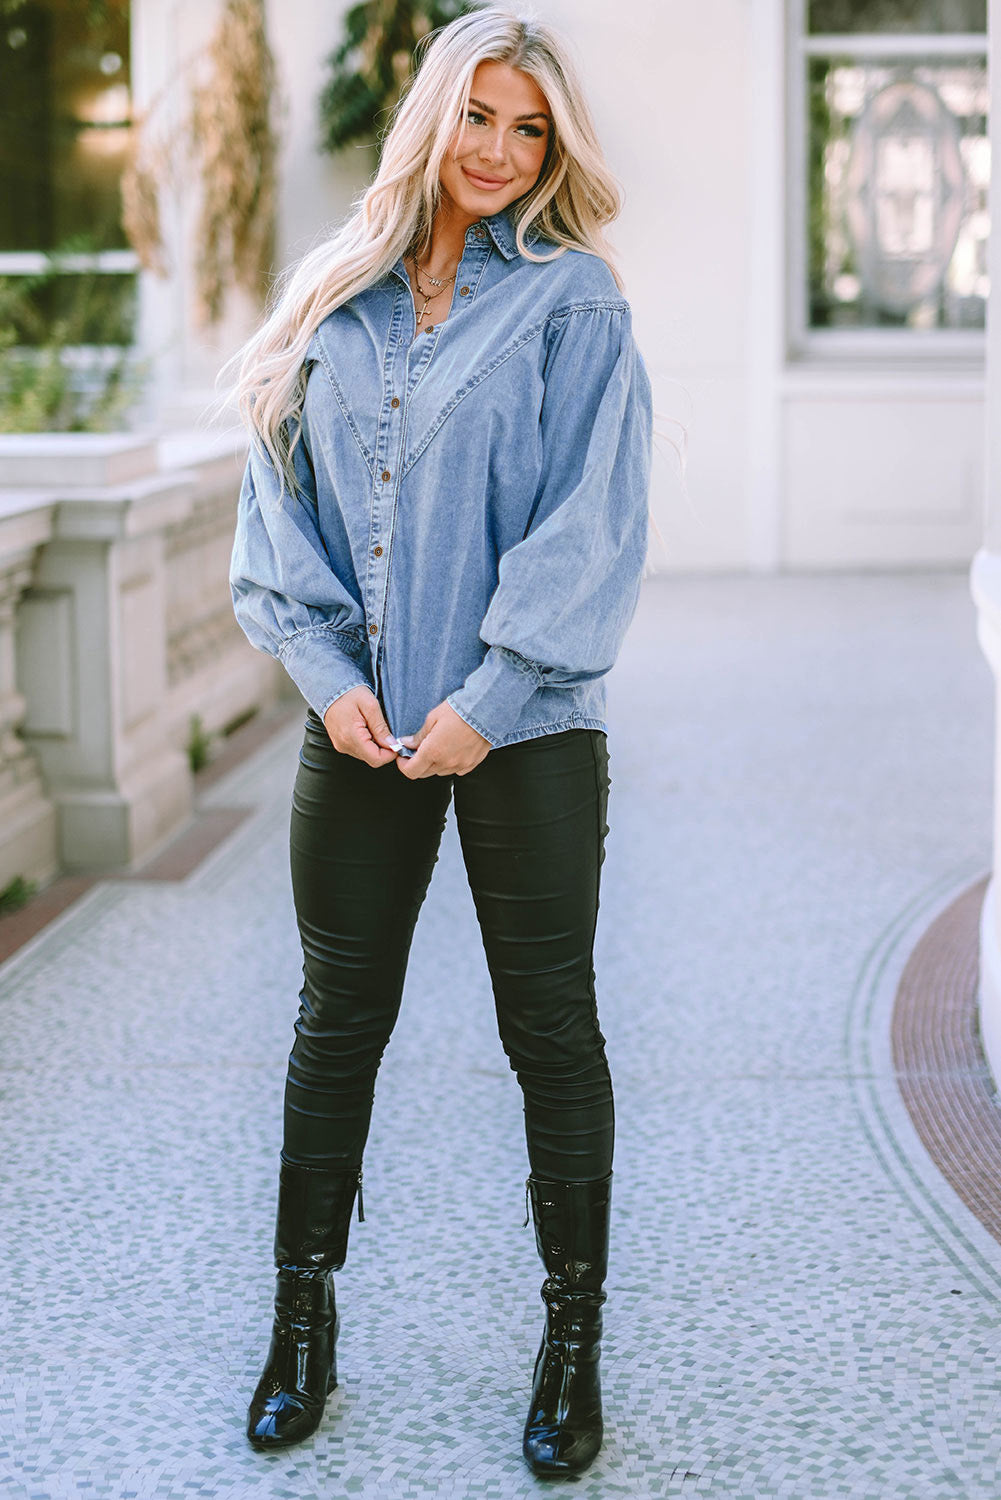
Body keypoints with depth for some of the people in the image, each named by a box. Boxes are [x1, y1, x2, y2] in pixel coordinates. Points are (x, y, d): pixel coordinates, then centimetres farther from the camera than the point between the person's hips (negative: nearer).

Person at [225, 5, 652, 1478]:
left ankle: (573, 1343, 17)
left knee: (552, 1031, 4)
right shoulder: (332, 300, 9)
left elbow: (590, 526, -8)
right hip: (362, 723, 3)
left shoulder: (573, 300, -1)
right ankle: (303, 1322, 24)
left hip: (527, 728, -3)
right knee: (337, 1023, 10)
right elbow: (281, 497, 9)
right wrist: (326, 668, -4)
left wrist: (490, 697, -14)